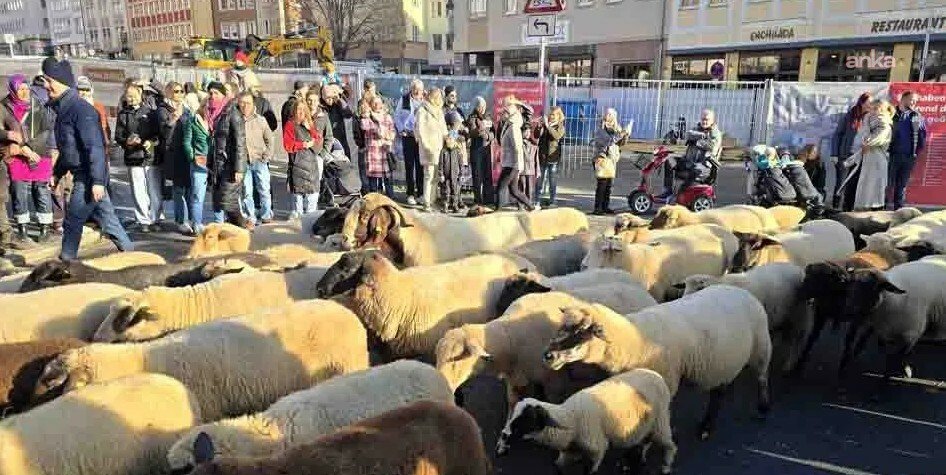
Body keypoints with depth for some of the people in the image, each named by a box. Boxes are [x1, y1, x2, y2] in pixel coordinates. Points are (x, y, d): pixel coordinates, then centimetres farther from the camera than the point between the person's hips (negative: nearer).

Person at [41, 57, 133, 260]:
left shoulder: (80, 109, -17)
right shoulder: (63, 108, 13)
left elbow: (95, 147, -23)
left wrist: (97, 181, -25)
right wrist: (57, 173, 23)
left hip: (88, 178, -9)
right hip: (83, 176, 9)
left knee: (72, 222, 0)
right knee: (107, 219, 12)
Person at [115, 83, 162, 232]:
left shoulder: (150, 112, 9)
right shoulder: (123, 115, 10)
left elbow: (160, 133, 9)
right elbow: (118, 137, 8)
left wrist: (152, 141, -10)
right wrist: (128, 142, -13)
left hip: (152, 158, 0)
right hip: (133, 159, 0)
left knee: (155, 192, 1)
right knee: (138, 193, 1)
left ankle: (154, 219, 15)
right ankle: (143, 221, 11)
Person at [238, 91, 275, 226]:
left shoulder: (260, 120, 0)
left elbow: (270, 140, 7)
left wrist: (267, 156, -1)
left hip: (260, 161, 0)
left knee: (264, 189, 5)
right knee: (246, 191, 4)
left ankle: (266, 215, 18)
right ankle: (250, 217, 13)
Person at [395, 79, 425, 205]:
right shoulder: (404, 100, 3)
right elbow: (397, 116, 9)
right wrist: (401, 131, 1)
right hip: (408, 137, 0)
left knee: (421, 166, 3)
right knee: (409, 166, 2)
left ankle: (420, 193, 12)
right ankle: (410, 194, 7)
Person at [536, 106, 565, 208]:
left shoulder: (560, 127, 1)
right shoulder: (545, 125, 10)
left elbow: (557, 136, -19)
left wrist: (548, 126, -21)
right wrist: (540, 127, -10)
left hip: (553, 157, -3)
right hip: (543, 156, 3)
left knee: (553, 180, 3)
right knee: (541, 179, 4)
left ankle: (552, 201, 11)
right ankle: (537, 201, 6)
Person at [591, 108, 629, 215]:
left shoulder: (616, 129, 15)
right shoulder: (601, 130, -7)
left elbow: (620, 143, 15)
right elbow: (607, 141, -22)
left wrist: (624, 137, -3)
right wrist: (619, 135, -23)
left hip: (612, 159, 7)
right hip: (603, 159, -7)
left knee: (609, 184, 7)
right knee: (602, 184, -11)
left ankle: (606, 206, 13)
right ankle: (597, 208, -9)